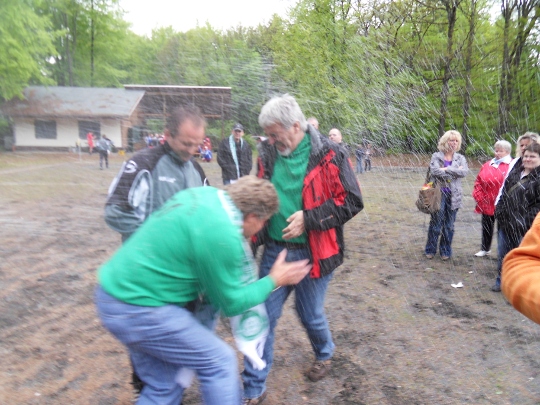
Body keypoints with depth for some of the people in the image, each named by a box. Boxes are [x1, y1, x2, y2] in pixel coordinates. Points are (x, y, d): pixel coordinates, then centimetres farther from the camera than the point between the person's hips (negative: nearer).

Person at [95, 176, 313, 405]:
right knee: (219, 361, 5)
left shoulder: (206, 194, 1)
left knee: (162, 387, 19)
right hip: (139, 310, -9)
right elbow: (231, 303, -10)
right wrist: (274, 281, 3)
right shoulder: (221, 233, -23)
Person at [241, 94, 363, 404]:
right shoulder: (268, 153, 0)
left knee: (310, 315, 15)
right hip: (275, 250, 4)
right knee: (263, 316, 6)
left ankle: (325, 354, 50)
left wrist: (308, 219, -20)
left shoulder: (329, 155, -13)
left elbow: (352, 202, -11)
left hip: (312, 253, -3)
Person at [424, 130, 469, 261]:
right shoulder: (436, 156, 0)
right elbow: (434, 171, -18)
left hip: (454, 196, 3)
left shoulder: (460, 158, 8)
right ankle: (430, 250, 16)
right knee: (436, 223, 2)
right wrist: (455, 171, -12)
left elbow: (464, 171, -11)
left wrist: (446, 169, -16)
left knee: (449, 225, 9)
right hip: (439, 194, -2)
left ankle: (445, 251, 21)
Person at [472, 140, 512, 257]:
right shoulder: (487, 165, 9)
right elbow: (478, 181, 12)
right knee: (486, 227, 17)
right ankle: (485, 249, 33)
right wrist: (478, 196, 2)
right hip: (487, 203, 6)